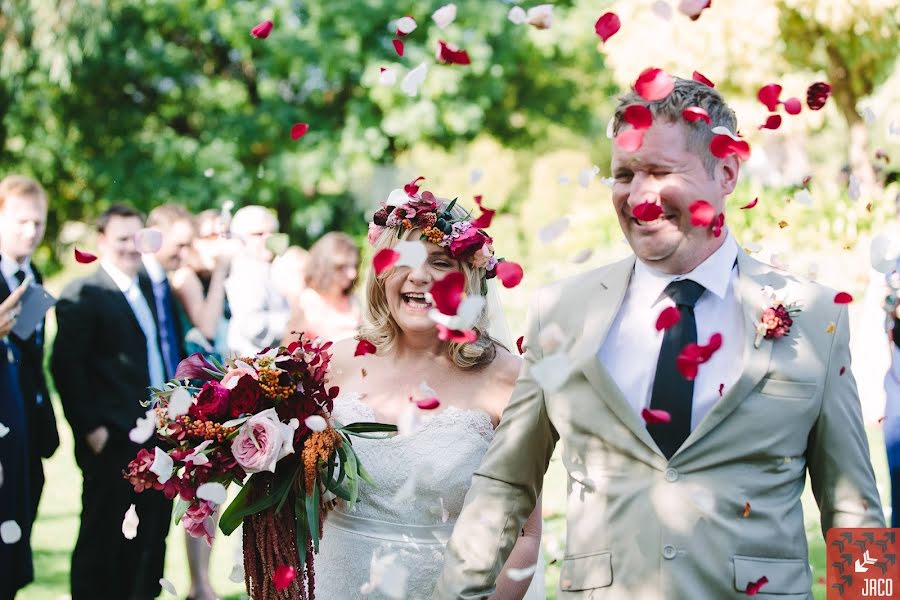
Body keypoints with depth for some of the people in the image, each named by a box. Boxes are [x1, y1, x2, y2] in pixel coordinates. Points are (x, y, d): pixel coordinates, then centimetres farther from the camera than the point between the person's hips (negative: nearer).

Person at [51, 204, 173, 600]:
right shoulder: (82, 295, -11)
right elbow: (66, 367, -15)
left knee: (151, 536, 14)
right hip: (112, 443, -7)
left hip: (157, 435, 7)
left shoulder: (149, 288, 13)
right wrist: (90, 427, -18)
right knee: (102, 538, 2)